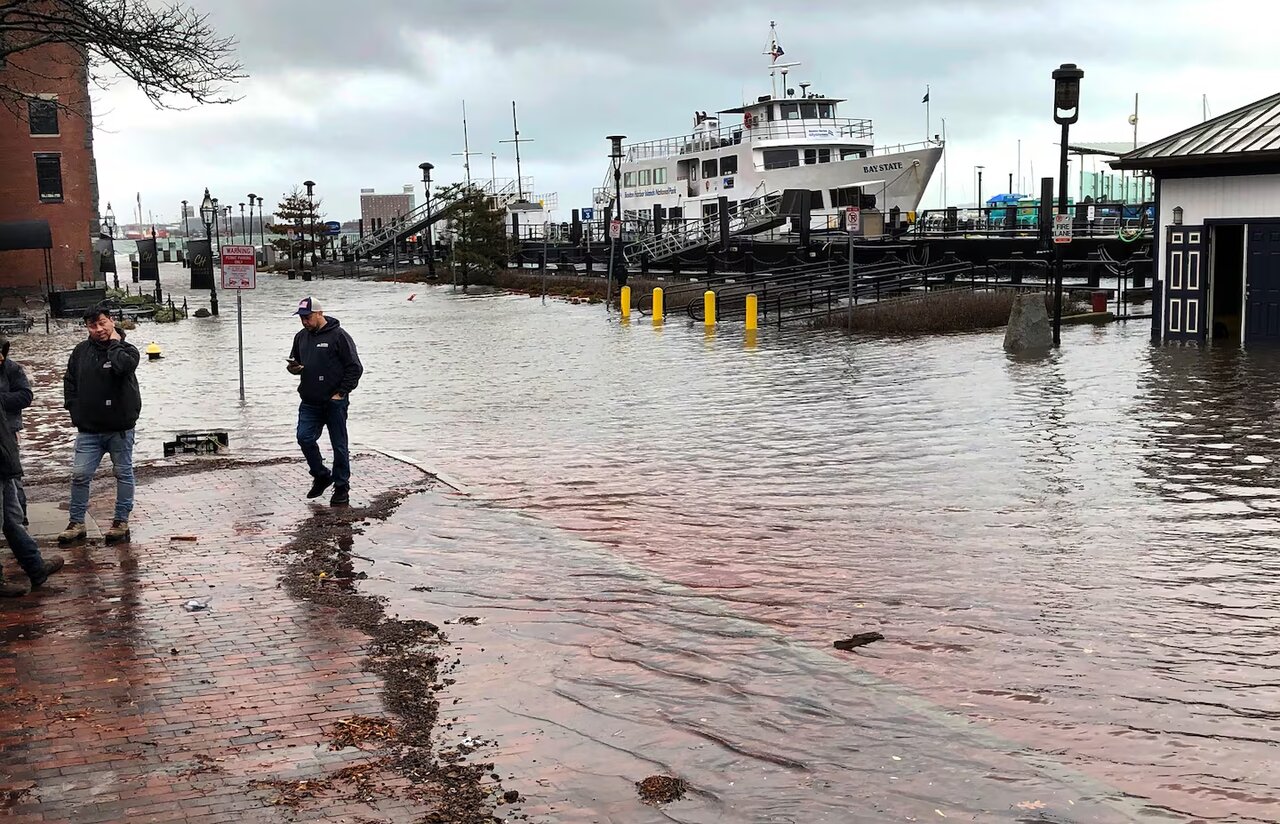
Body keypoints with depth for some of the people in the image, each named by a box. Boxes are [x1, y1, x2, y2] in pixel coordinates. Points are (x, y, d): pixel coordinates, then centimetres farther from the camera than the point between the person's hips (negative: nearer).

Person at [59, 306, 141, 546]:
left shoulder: (126, 349, -6)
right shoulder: (81, 351, 5)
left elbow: (122, 365, -31)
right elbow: (69, 381, 17)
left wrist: (114, 343, -16)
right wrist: (74, 409, 7)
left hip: (120, 427, -3)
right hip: (88, 429, 3)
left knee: (123, 473, 7)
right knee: (80, 475, 2)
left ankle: (121, 522, 17)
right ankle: (77, 523, 13)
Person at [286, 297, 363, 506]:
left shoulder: (338, 336, -9)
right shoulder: (301, 337, 11)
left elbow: (355, 368, -9)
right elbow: (294, 361, 25)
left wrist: (341, 393, -12)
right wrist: (293, 368, 0)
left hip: (335, 402, -6)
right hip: (309, 402, 6)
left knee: (339, 445, 3)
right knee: (304, 438, -4)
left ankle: (341, 487, 14)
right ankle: (321, 475, 18)